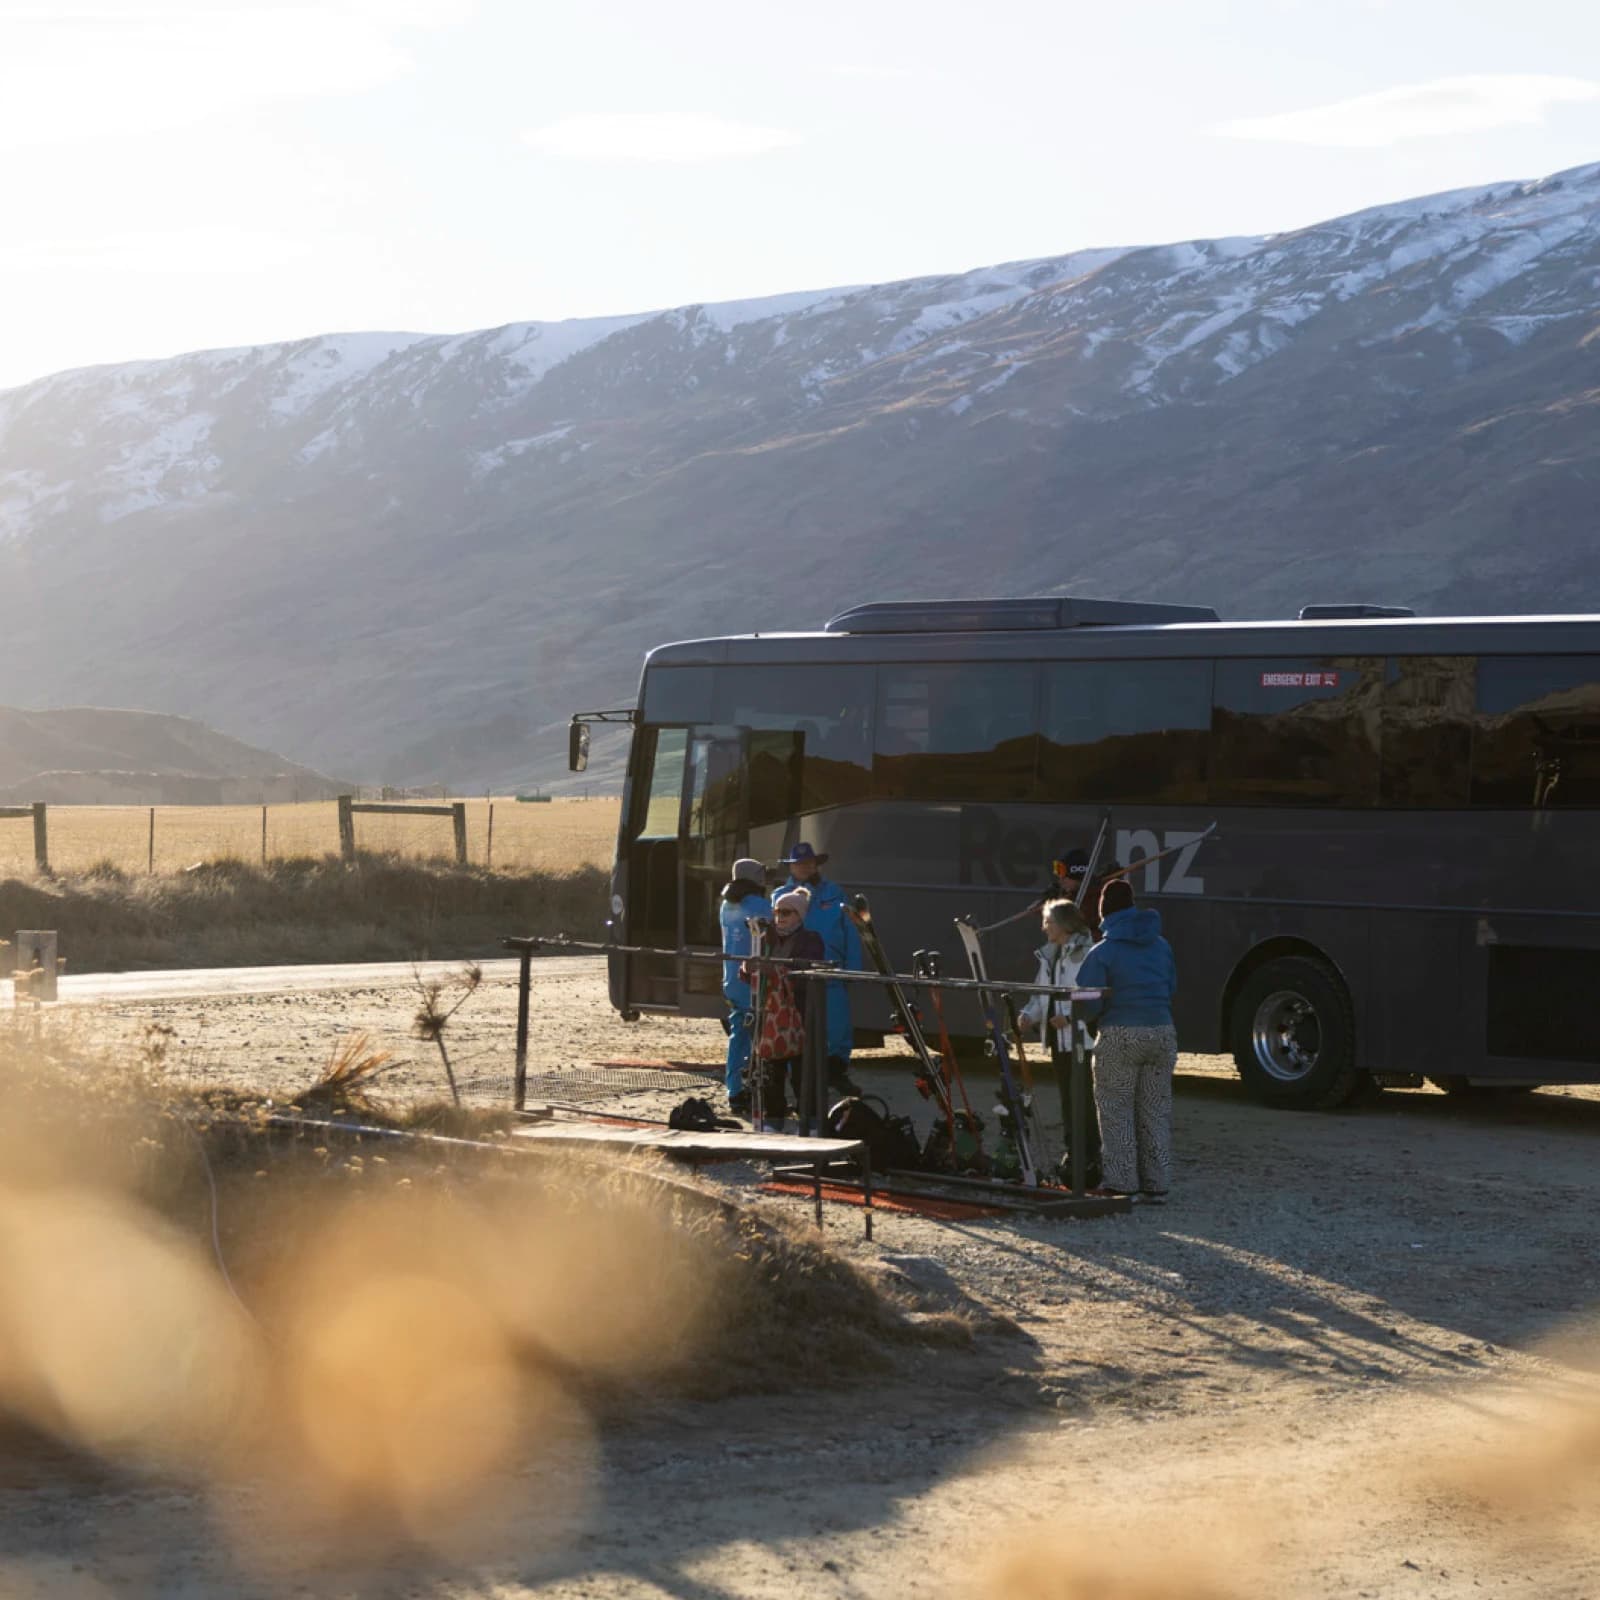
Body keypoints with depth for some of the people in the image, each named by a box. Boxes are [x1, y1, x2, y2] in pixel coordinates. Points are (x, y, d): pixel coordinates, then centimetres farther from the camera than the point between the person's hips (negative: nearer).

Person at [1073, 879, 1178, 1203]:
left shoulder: (1103, 952, -10)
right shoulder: (1161, 946, 7)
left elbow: (1089, 1003, -11)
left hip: (1120, 1036, -5)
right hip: (1163, 1032, 5)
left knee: (1116, 1110, 5)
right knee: (1155, 1110, 12)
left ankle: (1121, 1182, 2)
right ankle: (1156, 1184, 14)